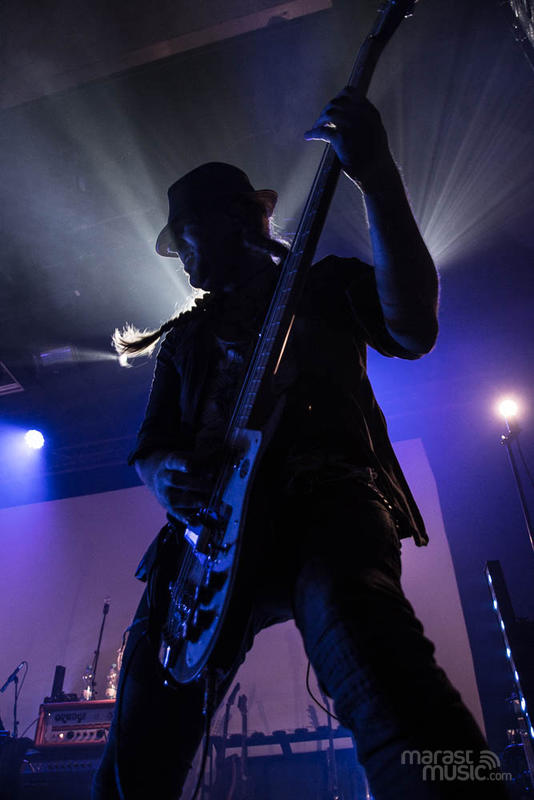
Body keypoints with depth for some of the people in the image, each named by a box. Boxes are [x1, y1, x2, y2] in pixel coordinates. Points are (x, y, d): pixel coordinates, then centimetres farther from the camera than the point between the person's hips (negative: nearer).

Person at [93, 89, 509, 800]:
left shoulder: (323, 284, 18)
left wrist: (378, 179, -9)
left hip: (326, 499, -4)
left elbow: (413, 329, -2)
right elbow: (150, 446, 23)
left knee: (370, 658, -34)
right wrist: (167, 474, -4)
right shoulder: (185, 338, 29)